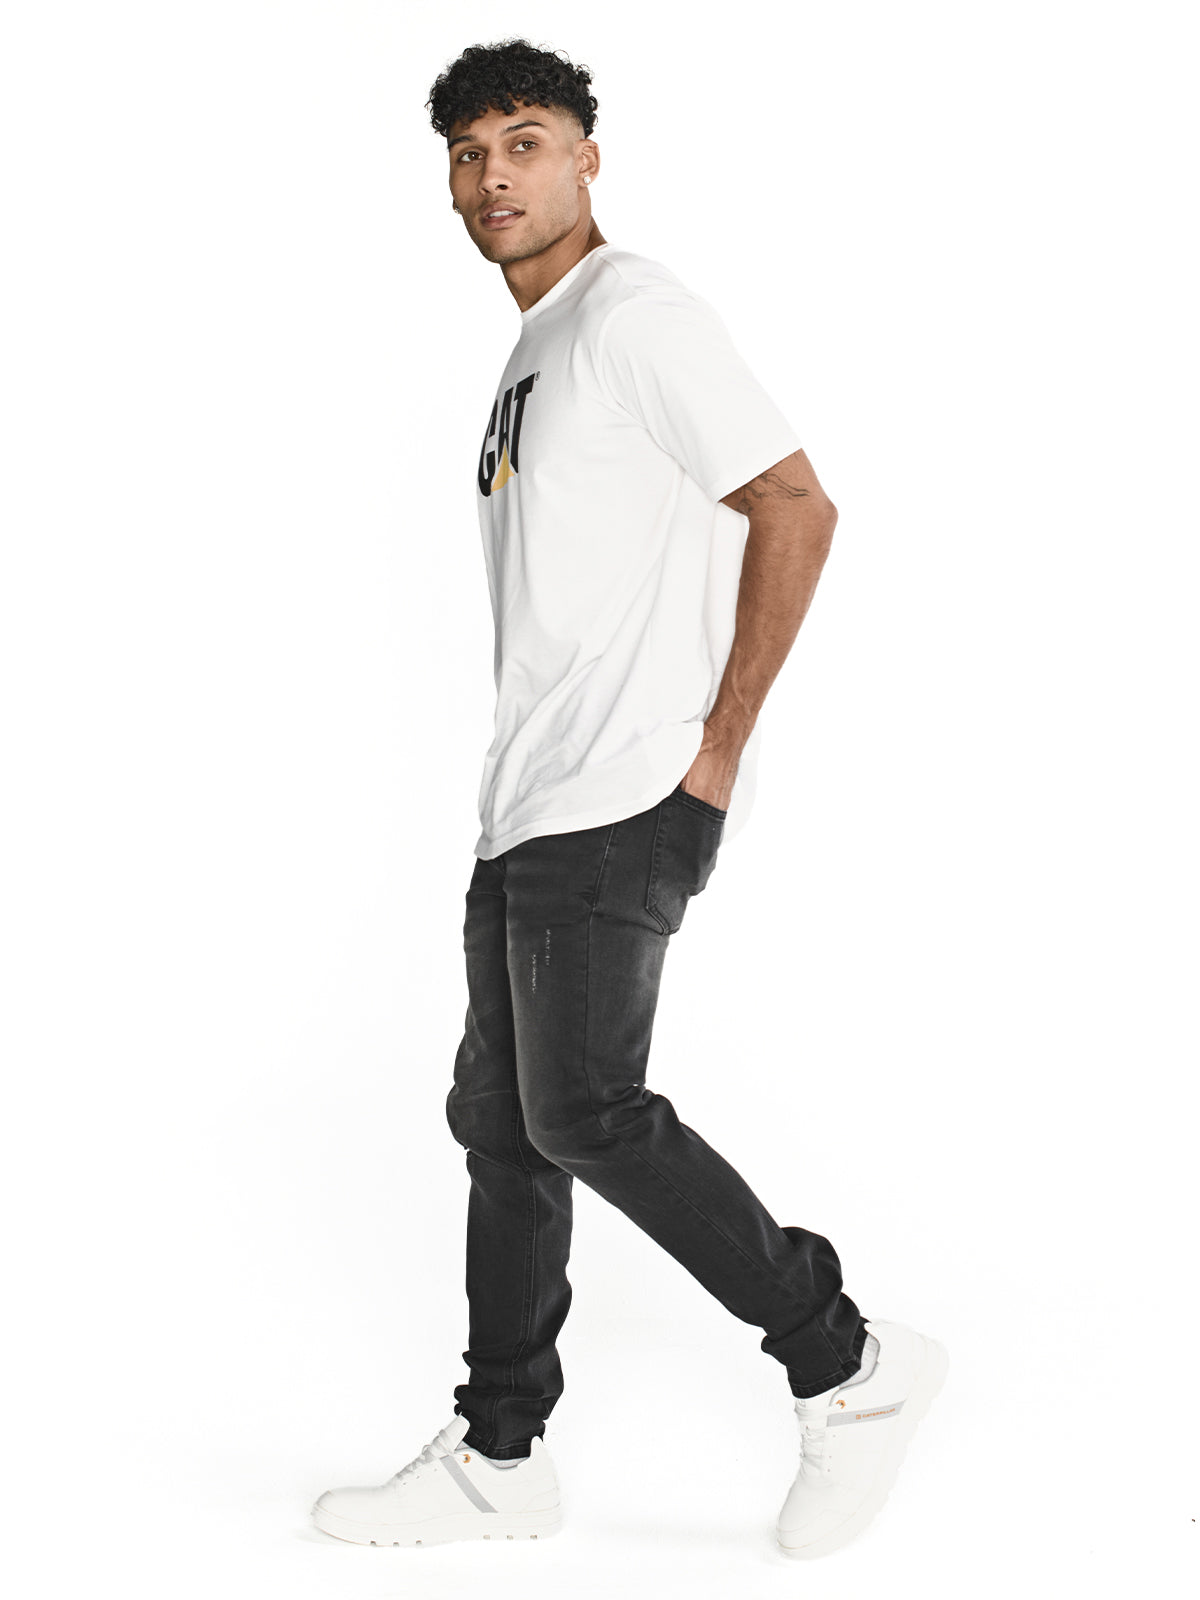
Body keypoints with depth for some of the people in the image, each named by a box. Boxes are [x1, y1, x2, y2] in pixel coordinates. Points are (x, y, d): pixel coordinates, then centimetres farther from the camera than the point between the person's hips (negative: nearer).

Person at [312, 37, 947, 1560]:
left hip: (624, 801, -10)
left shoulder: (635, 315, -8)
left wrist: (717, 746, -15)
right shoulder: (530, 356, 21)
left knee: (585, 1115, -13)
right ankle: (497, 1459, 19)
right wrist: (531, 780, 18)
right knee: (501, 1120, 10)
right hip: (531, 806, 10)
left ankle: (848, 1367, 1)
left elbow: (794, 508, -15)